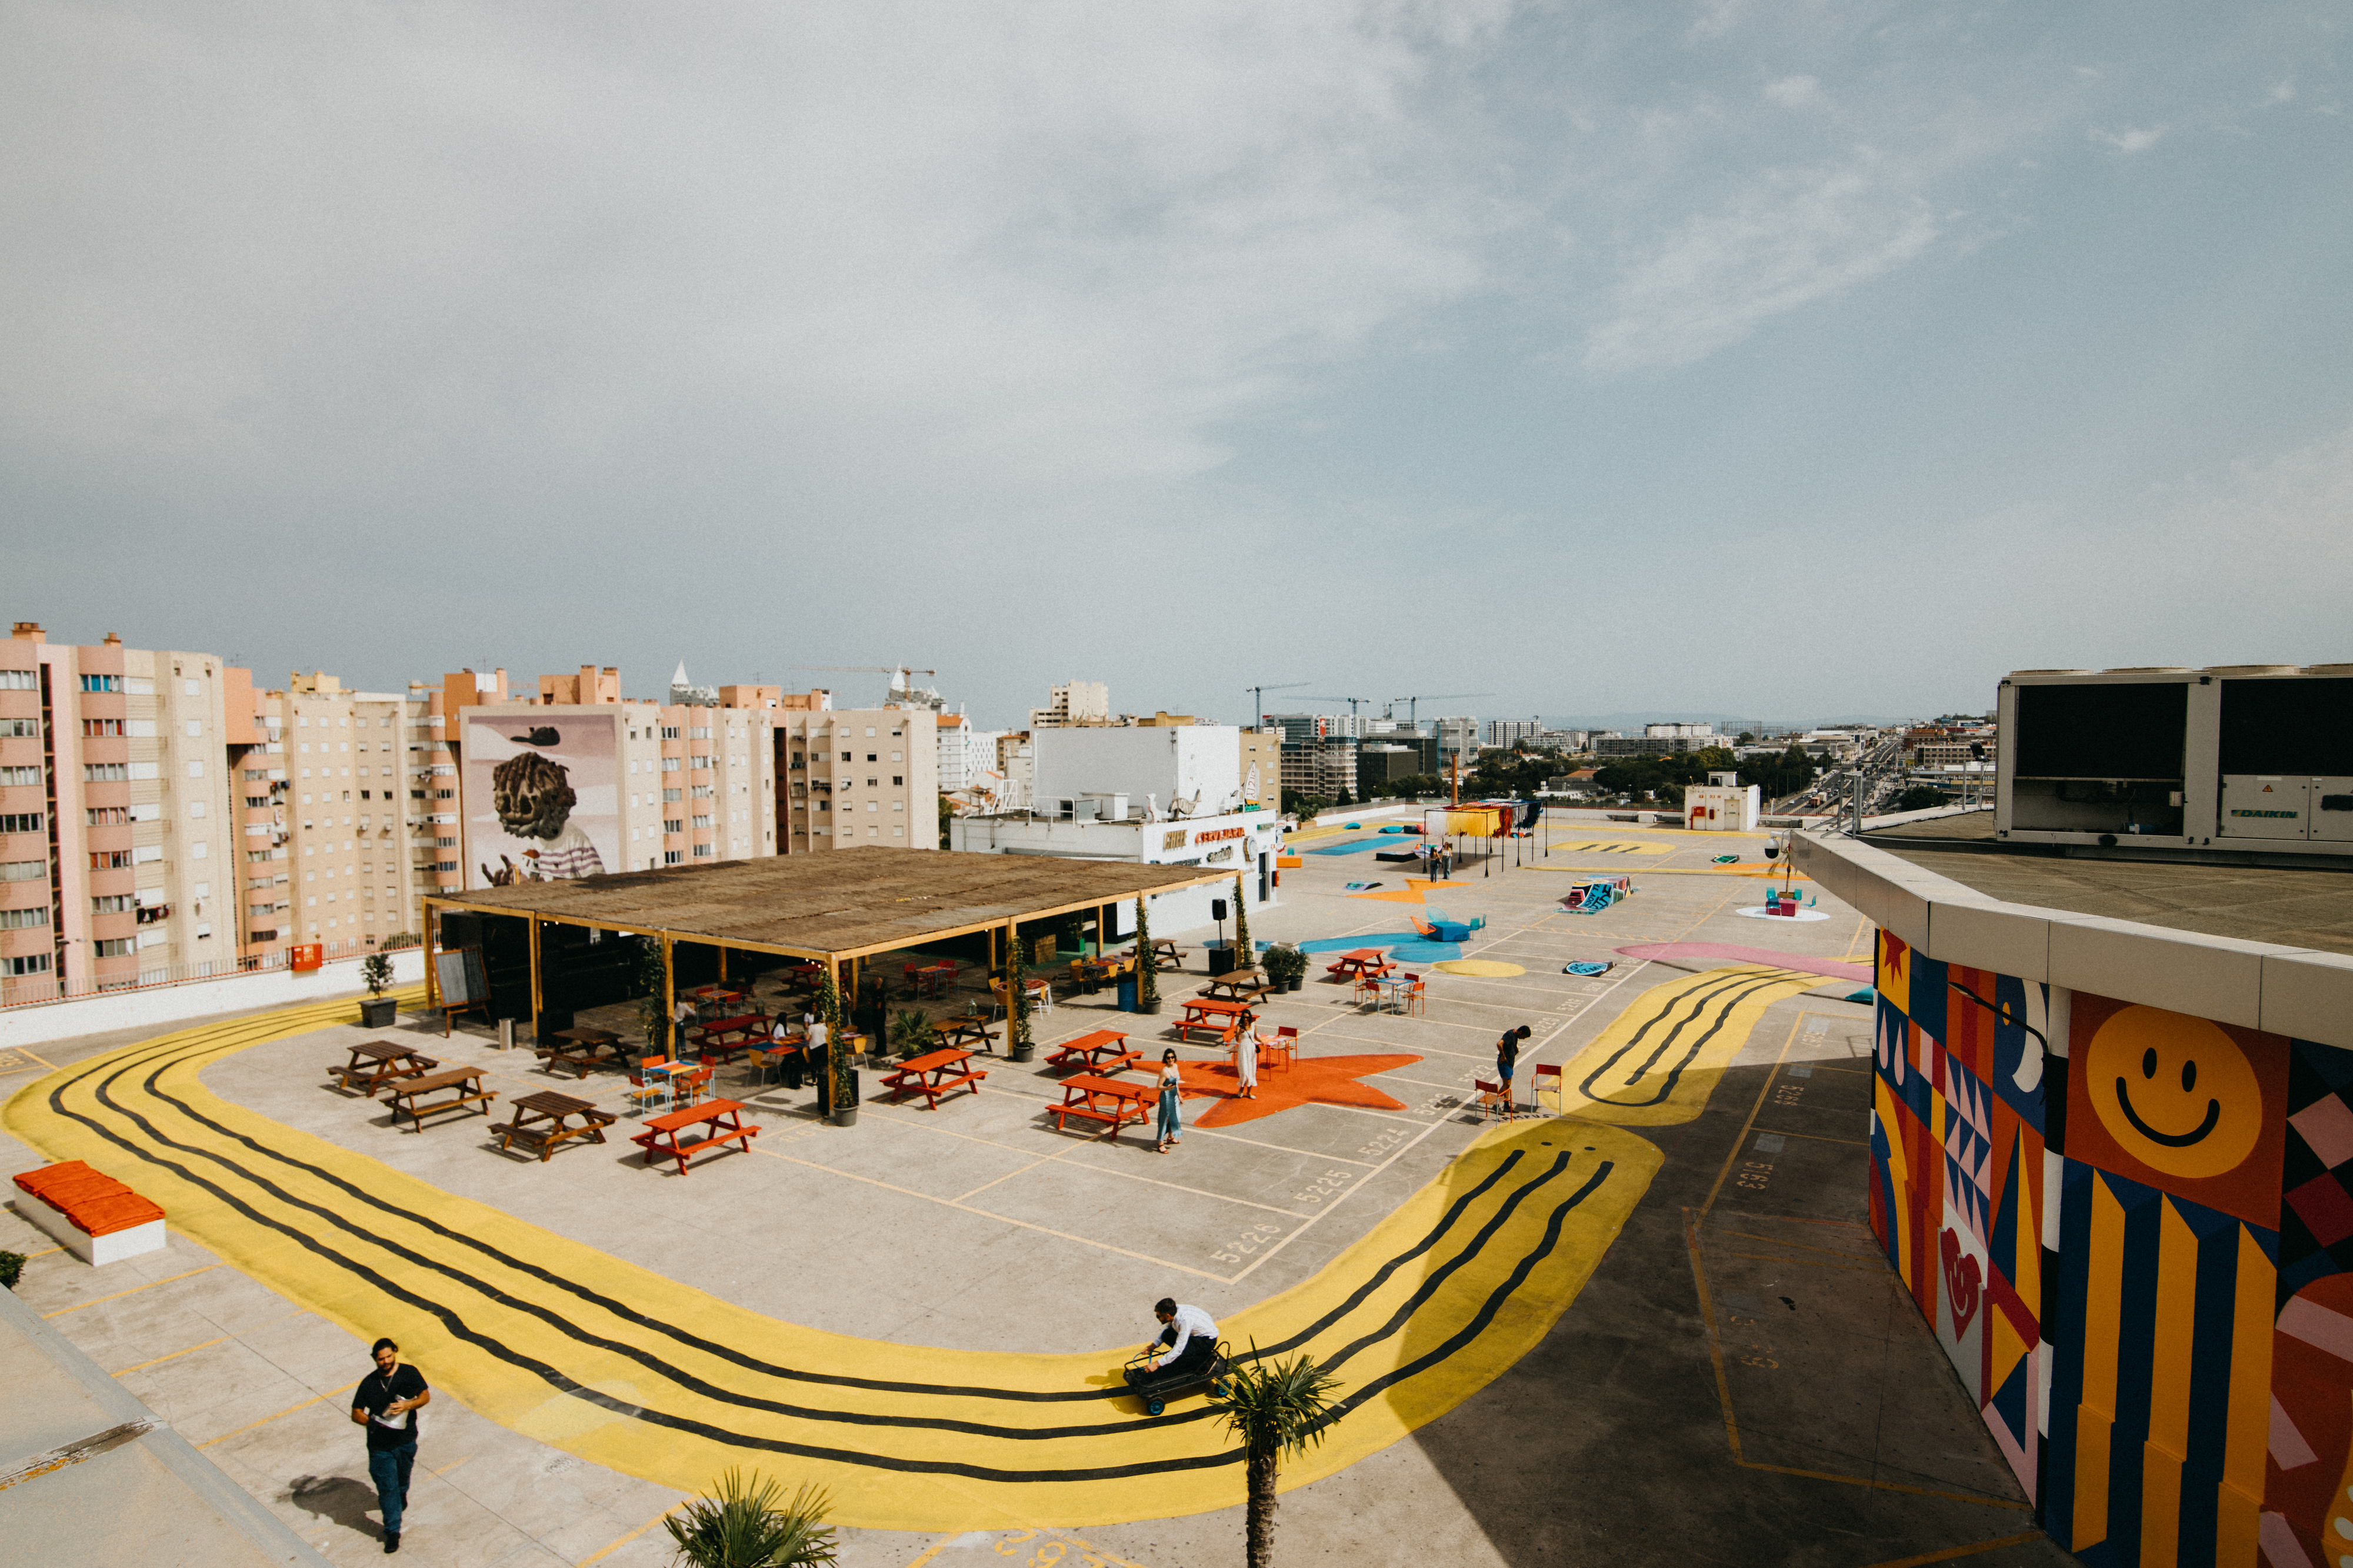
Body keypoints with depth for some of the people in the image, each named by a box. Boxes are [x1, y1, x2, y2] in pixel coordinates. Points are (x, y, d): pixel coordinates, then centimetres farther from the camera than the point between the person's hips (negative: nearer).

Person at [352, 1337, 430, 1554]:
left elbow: (425, 1396, -7)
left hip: (406, 1441, 1)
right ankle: (392, 1532, 16)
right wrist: (370, 1421, -25)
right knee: (387, 1487, 3)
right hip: (380, 1445, -1)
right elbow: (356, 1414, -5)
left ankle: (401, 1494, 57)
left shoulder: (409, 1373, -10)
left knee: (402, 1476, 23)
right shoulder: (368, 1383, -10)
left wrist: (408, 1405, -27)